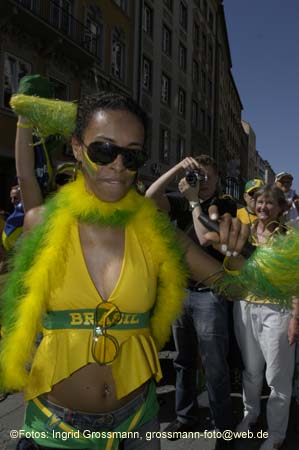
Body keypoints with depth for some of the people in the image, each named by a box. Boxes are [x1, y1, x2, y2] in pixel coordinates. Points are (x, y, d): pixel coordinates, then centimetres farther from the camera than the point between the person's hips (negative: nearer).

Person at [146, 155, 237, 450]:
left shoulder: (225, 206, -4)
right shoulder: (182, 202, 7)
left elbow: (205, 238, -18)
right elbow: (150, 197, -10)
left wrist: (194, 200, -11)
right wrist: (178, 168, -15)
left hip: (209, 294, -4)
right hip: (180, 290, 5)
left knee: (215, 367, 1)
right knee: (184, 361, 17)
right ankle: (186, 416, 34)